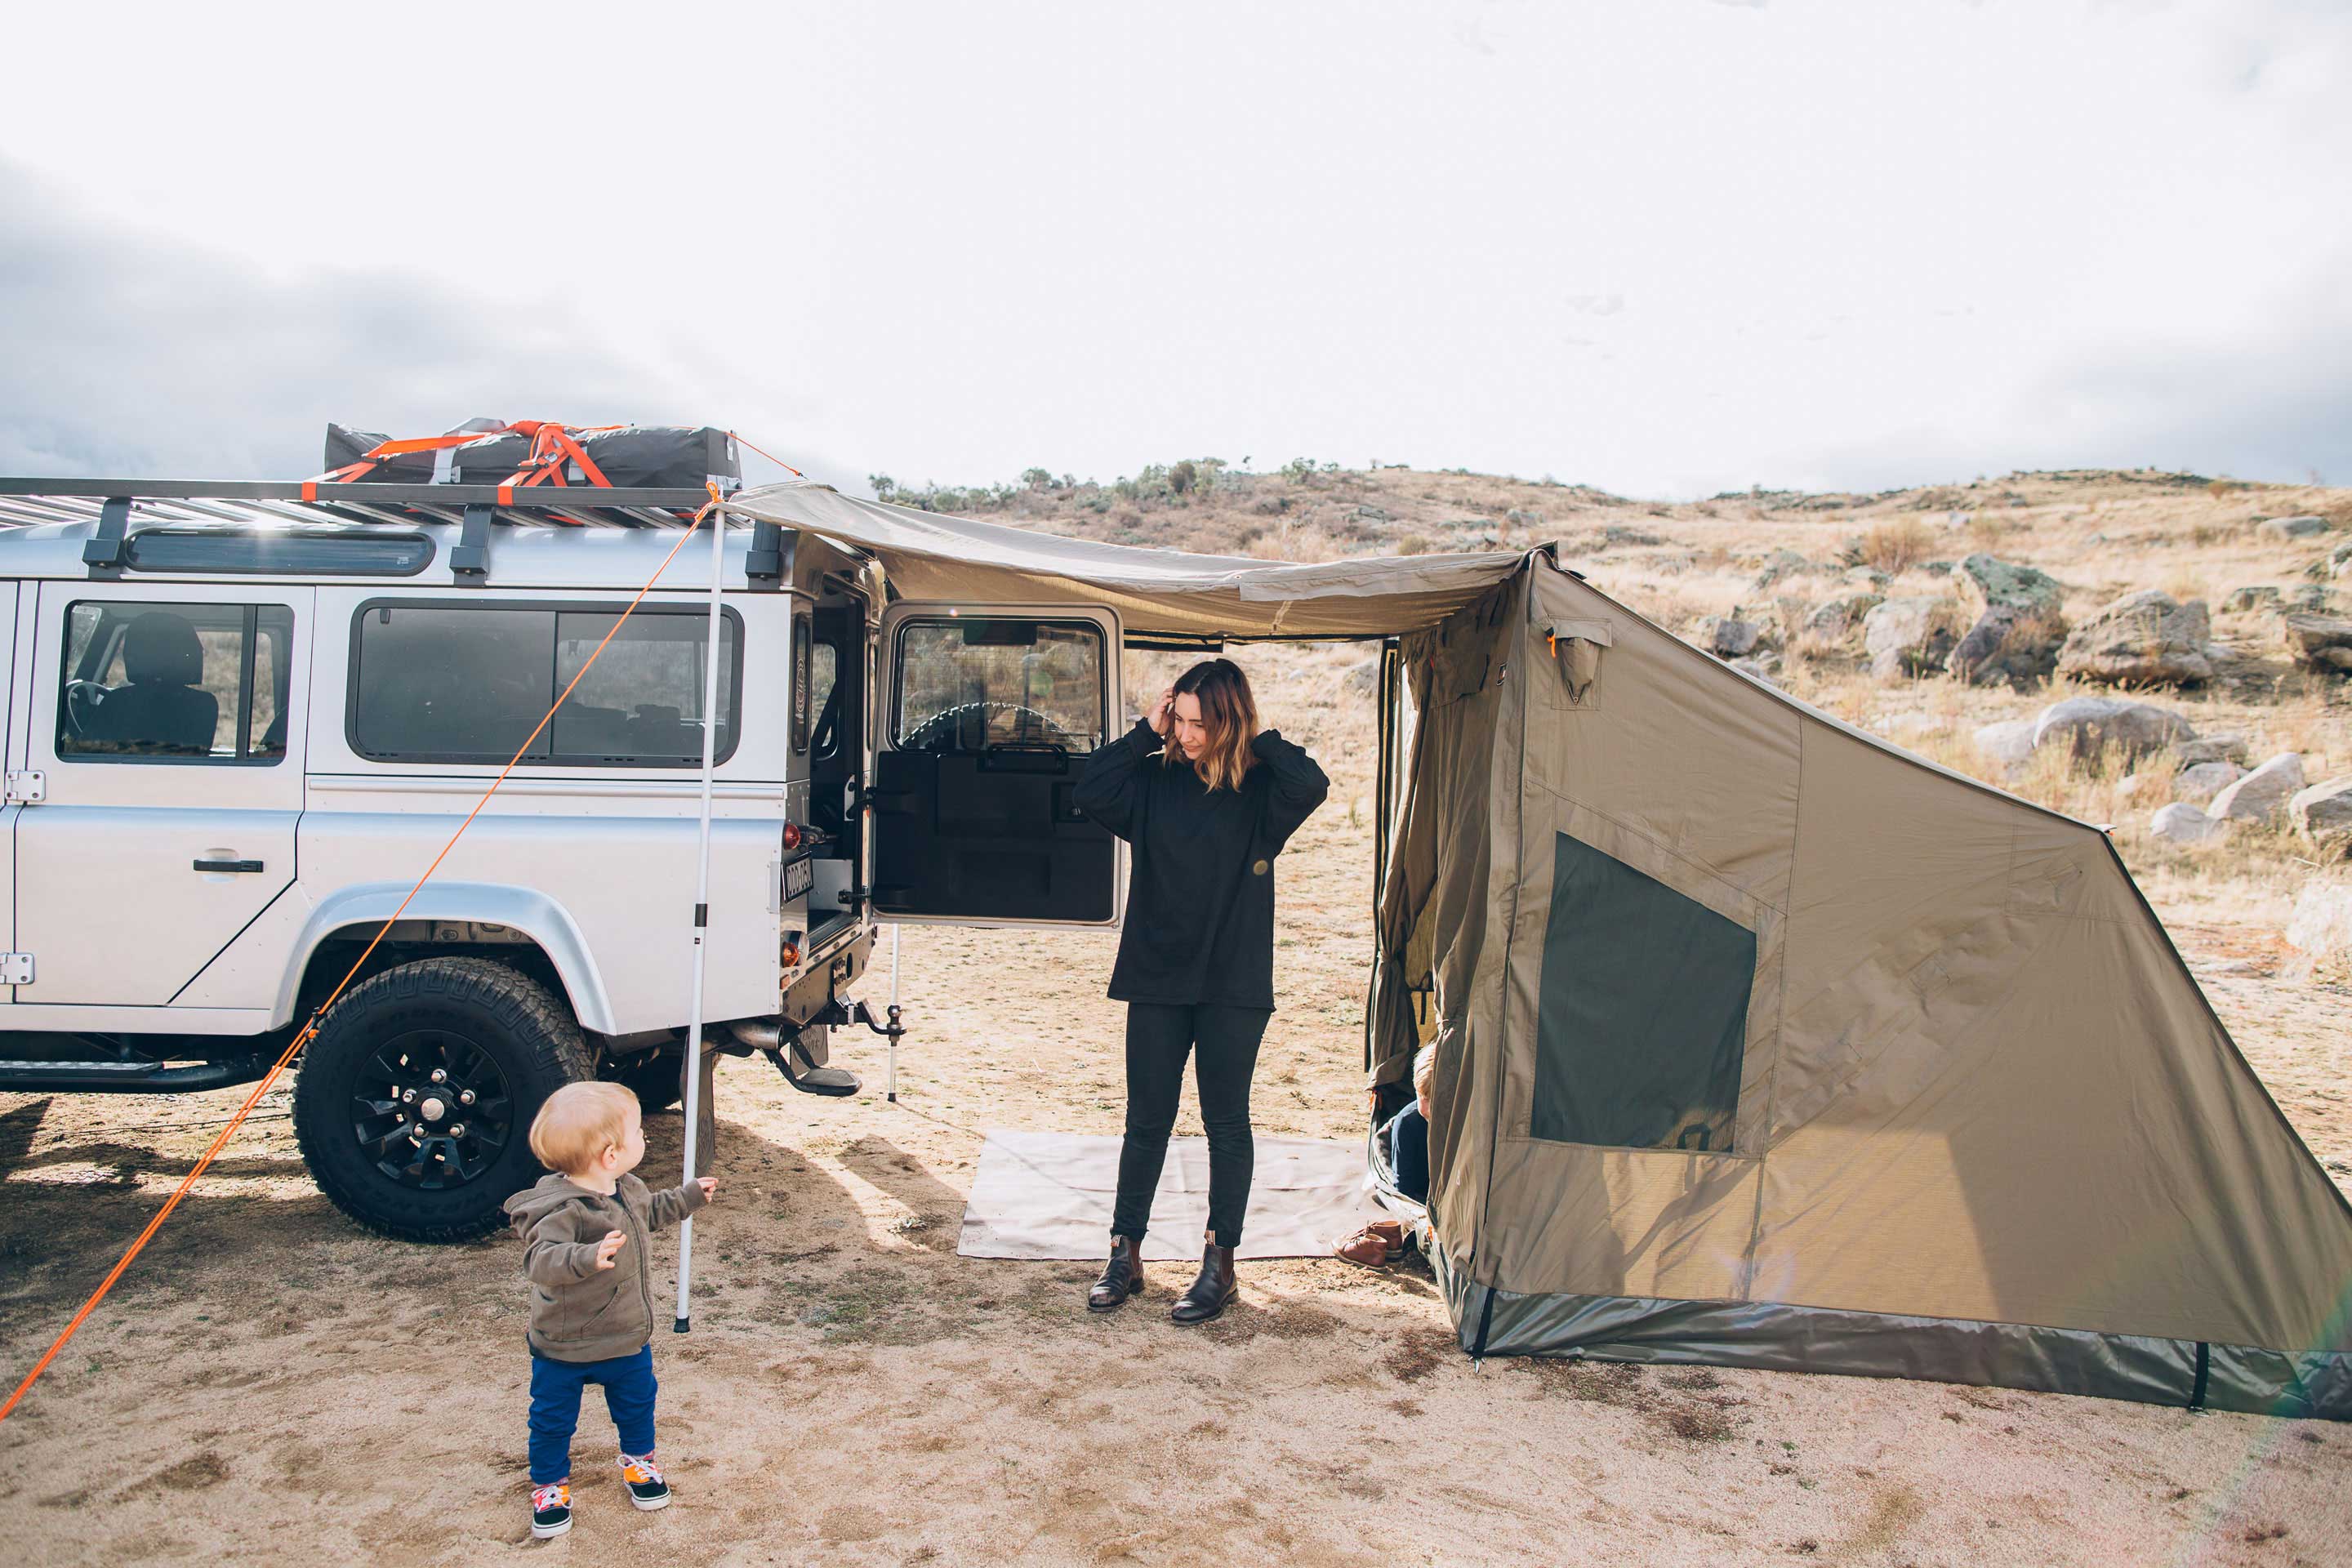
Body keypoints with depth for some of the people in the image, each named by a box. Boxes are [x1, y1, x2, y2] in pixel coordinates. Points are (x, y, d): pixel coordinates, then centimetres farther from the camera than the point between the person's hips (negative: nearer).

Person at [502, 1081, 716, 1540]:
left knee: (637, 1401, 22)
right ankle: (550, 1485, 37)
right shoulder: (562, 1210, -33)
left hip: (628, 1338, 7)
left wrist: (690, 1196, 24)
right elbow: (540, 1260, -46)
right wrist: (589, 1258, -62)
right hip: (563, 1347, -7)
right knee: (553, 1418, 14)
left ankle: (638, 1460, 47)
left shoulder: (627, 1190, -5)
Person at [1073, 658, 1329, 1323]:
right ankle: (1125, 1255, 22)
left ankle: (1219, 1263, 19)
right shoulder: (1155, 781, 1)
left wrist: (1258, 739, -15)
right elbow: (1090, 791, -12)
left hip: (1234, 987, -2)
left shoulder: (1259, 788, -5)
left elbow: (1312, 787, -24)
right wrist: (1145, 732, -11)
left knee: (1226, 1123, 7)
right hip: (1157, 978, 2)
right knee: (1147, 1120, 10)